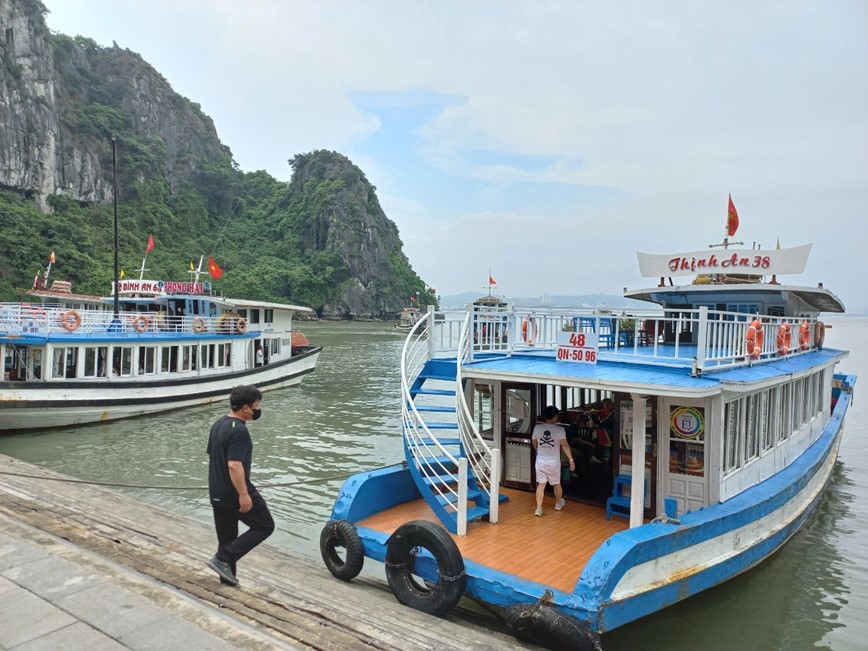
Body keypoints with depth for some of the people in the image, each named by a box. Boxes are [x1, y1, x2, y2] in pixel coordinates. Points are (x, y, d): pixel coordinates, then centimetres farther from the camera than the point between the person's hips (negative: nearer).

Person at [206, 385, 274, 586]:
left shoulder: (218, 425, 8)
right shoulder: (239, 430, -22)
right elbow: (234, 465, -29)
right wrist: (243, 494, -24)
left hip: (217, 492, 9)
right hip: (235, 493, -9)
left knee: (226, 536, 19)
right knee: (264, 525, 3)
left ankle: (227, 573, 27)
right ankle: (223, 559, -1)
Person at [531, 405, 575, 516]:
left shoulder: (537, 427, -5)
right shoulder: (560, 429, -15)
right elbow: (564, 445, -24)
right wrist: (571, 459, -20)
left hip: (540, 461, 2)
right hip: (554, 462, -1)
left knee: (541, 484, 7)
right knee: (557, 483, 20)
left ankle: (539, 508, 2)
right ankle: (558, 503, 40)